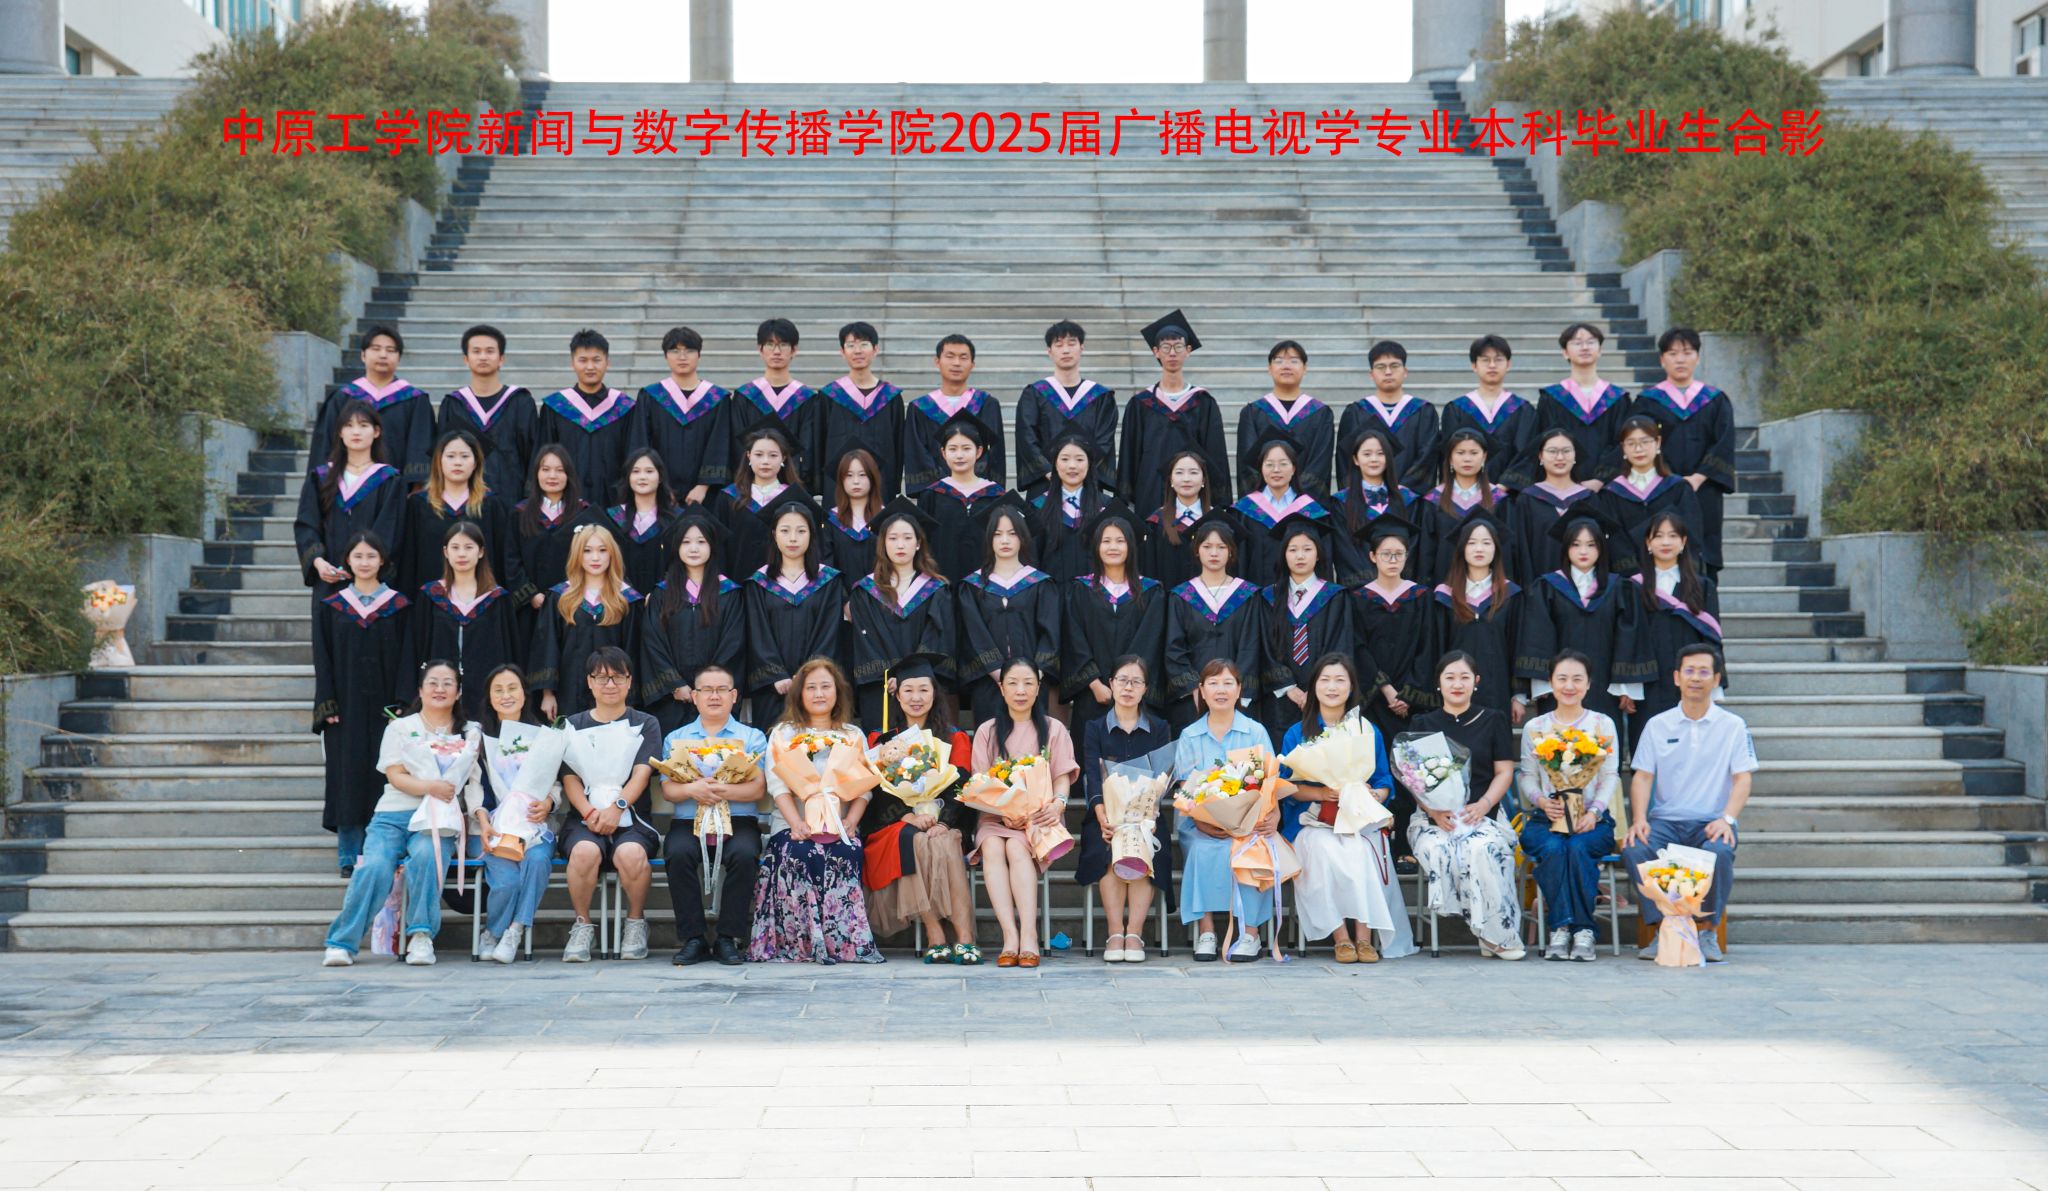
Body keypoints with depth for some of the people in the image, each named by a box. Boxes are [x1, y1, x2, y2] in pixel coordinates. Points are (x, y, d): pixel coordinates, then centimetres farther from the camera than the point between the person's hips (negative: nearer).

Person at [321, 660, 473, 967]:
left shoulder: (468, 734, 20)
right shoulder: (400, 728, 14)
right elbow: (395, 776, 0)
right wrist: (430, 787, -18)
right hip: (393, 816, 0)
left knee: (426, 854, -35)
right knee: (375, 866, -28)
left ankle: (421, 936, -28)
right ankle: (342, 942, -21)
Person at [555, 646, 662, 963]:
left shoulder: (645, 724, 14)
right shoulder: (574, 725, 17)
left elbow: (642, 773, -1)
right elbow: (570, 778, 6)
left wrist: (616, 808, -19)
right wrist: (590, 813, -14)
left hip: (631, 818, -1)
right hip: (584, 818, 1)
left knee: (631, 854, -36)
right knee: (585, 851, -35)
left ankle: (636, 923, -8)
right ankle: (582, 926, -12)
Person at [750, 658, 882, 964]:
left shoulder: (853, 736, 18)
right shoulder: (783, 734, 15)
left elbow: (863, 788, 7)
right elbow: (778, 785, 0)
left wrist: (849, 824, -12)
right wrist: (798, 825, -16)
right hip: (793, 825, -1)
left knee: (843, 855, -32)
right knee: (799, 854, -33)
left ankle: (845, 941, -28)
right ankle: (799, 941, -31)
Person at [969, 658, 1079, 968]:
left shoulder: (1053, 729, 12)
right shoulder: (987, 732, 13)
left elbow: (1063, 778, 3)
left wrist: (1058, 803, -20)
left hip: (1039, 816, -1)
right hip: (996, 815, 1)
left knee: (1016, 847, -34)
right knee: (992, 847, -33)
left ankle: (1028, 936, -44)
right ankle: (1010, 936, -44)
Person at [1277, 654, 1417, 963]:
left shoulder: (1369, 731, 15)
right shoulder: (1296, 734, 11)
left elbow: (1384, 783, 12)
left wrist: (1373, 795, -12)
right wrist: (1322, 793, -15)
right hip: (1313, 821, -1)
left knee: (1359, 849, -34)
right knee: (1324, 848, -35)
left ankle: (1363, 936, -32)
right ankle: (1340, 935, -31)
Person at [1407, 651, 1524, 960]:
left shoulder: (1493, 720, 14)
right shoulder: (1424, 723, 15)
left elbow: (1504, 772, 8)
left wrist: (1483, 805, -12)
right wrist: (1434, 810, -13)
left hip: (1483, 815, -1)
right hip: (1433, 816, 1)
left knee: (1482, 849, -35)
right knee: (1437, 850, -33)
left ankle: (1496, 935, -24)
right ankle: (1496, 936, -26)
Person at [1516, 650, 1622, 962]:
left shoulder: (1603, 725, 13)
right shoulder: (1535, 728, 16)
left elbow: (1610, 776, 4)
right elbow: (1526, 775, 9)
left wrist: (1594, 812, -13)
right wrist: (1541, 800, -13)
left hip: (1592, 819, -1)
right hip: (1546, 817, 1)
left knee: (1578, 847, -35)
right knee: (1552, 848, -34)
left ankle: (1581, 929, -28)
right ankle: (1562, 927, -31)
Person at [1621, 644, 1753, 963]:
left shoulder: (1733, 726, 9)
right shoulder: (1658, 725, 13)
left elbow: (1742, 779, 1)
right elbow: (1643, 777, 7)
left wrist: (1727, 819, -18)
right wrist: (1639, 819, -12)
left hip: (1711, 822, -2)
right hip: (1665, 820, 2)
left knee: (1719, 851, -36)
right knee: (1633, 848, -30)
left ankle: (1708, 932, -17)